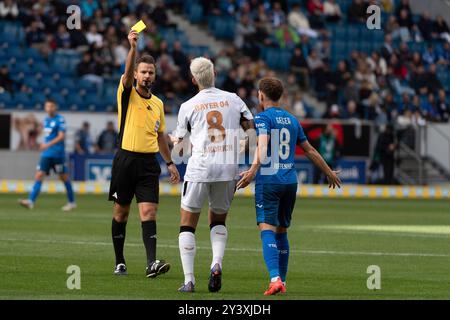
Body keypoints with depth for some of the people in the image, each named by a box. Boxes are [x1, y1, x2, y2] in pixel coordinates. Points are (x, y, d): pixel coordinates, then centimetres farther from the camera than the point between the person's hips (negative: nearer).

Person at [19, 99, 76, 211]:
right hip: (46, 154, 6)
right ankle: (31, 201, -15)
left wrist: (48, 144, -25)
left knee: (64, 177, 4)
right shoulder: (46, 120, 14)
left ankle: (72, 202, 17)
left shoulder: (60, 119, -9)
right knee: (39, 175, -6)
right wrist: (44, 144, 12)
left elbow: (61, 136, -17)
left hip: (57, 154, -6)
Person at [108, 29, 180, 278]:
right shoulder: (127, 94, 0)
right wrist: (133, 47, -36)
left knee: (148, 211, -10)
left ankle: (151, 263, -20)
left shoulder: (158, 104, 14)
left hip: (148, 163, 3)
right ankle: (120, 262, 16)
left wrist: (169, 163, 19)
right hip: (125, 159, -2)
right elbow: (127, 73, -20)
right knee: (121, 212, 6)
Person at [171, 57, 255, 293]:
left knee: (187, 224, 8)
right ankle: (217, 263, -4)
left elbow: (179, 141, 11)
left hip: (199, 169, -3)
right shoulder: (233, 99, 7)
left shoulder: (188, 107, 1)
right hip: (228, 169, 3)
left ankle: (189, 280, -1)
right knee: (218, 220, 21)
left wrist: (173, 139, 34)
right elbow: (251, 128, 4)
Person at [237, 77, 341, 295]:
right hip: (290, 181, 6)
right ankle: (282, 281, 18)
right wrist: (329, 172, 36)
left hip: (268, 180, -6)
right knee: (281, 231, 16)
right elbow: (310, 150, 24)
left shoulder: (263, 118, -3)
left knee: (267, 229, -11)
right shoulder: (292, 120, 17)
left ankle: (275, 278, -28)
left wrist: (253, 169, -35)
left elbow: (263, 144, -22)